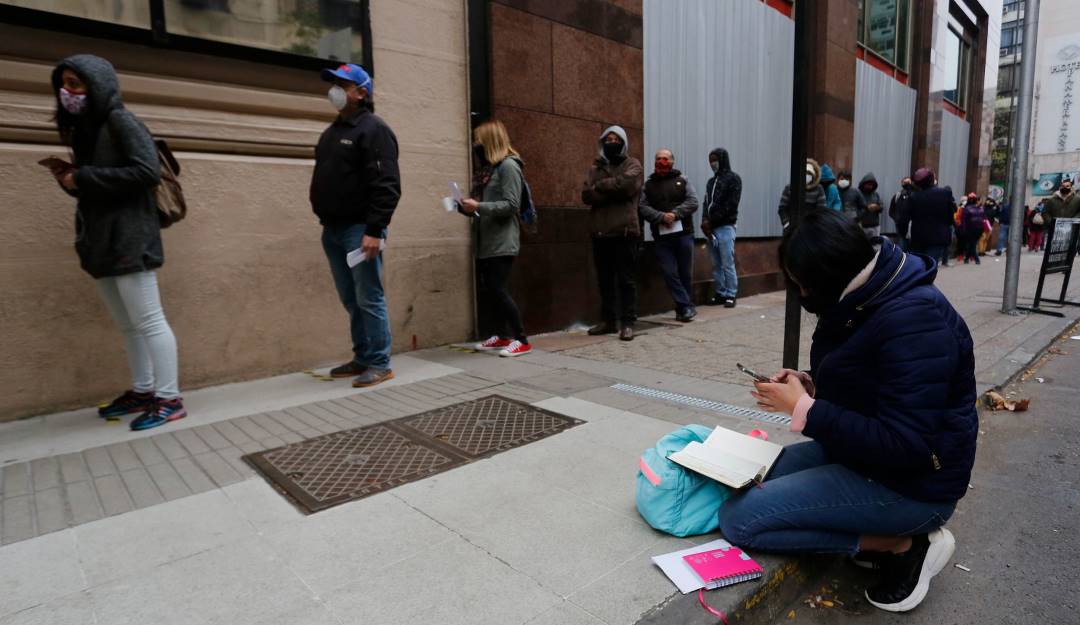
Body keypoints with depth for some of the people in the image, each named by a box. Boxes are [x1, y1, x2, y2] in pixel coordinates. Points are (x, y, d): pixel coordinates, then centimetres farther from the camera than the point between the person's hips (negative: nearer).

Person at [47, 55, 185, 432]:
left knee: (147, 321, -8)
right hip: (100, 241, 9)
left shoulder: (120, 121, -6)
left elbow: (148, 172, -19)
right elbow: (94, 187, 22)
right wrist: (67, 177, 2)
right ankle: (142, 392, 21)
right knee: (127, 325, 12)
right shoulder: (84, 128, 19)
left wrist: (82, 178, -14)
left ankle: (169, 399, -3)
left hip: (128, 239, -9)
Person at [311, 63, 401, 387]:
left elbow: (386, 186, -18)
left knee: (369, 299, -5)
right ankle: (362, 358, 21)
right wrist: (325, 221, 17)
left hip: (359, 230, -9)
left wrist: (374, 230, -23)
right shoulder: (333, 130, 20)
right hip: (333, 230, 9)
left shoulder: (373, 129, -8)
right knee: (351, 301, 12)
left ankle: (380, 364, 3)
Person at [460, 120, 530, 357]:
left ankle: (522, 340, -2)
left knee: (499, 289, -10)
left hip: (502, 242, -8)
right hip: (485, 241, 8)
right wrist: (464, 207, 0)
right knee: (491, 289, 10)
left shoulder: (508, 165, -8)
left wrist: (479, 206, -23)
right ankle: (501, 336, 21)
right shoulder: (486, 168, 17)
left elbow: (512, 205, -17)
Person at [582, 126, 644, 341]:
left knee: (626, 279, -3)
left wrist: (600, 186, -4)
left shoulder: (632, 165, 6)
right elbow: (586, 194, 1)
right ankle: (608, 320, 20)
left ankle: (627, 323, 2)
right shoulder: (596, 167, 17)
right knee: (605, 279, 10)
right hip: (599, 231, 5)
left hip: (624, 230, -4)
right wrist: (613, 191, -11)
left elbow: (626, 183, -16)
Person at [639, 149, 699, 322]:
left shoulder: (682, 180, 10)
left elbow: (693, 202, -1)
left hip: (683, 233, 0)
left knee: (686, 273, 6)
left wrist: (675, 214, -16)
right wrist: (661, 217, -17)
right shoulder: (648, 185, 11)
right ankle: (686, 307, 2)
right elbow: (643, 207, -2)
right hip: (661, 236, 1)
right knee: (670, 273, -5)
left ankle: (684, 307, 19)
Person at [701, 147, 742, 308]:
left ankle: (731, 295, -1)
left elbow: (730, 205, -10)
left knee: (727, 264, -6)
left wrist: (711, 221, -13)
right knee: (716, 265, 7)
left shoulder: (733, 178, 0)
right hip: (711, 229, 6)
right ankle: (720, 294, 12)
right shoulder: (711, 181, 19)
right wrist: (705, 221, -5)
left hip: (725, 227, -6)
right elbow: (707, 203, 15)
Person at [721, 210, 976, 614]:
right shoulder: (866, 299, 2)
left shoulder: (913, 321, -28)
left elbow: (903, 444, -30)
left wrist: (804, 409, -24)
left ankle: (902, 545, -2)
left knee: (738, 519, -15)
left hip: (910, 482, -10)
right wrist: (810, 386, -2)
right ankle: (894, 532, 10)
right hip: (862, 450, 10)